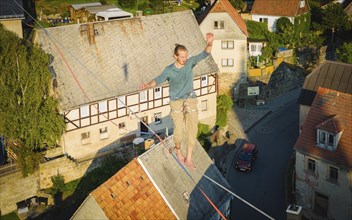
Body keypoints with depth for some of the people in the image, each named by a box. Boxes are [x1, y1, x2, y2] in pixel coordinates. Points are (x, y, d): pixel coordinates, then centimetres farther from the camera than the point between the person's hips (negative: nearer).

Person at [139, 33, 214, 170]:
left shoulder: (190, 63, -4)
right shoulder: (169, 70, -12)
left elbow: (204, 54, -8)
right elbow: (158, 80, -26)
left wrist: (210, 43, -28)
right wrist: (148, 85, -47)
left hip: (190, 100, 3)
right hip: (176, 102, -3)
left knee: (192, 129, -4)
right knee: (178, 131, -9)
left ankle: (188, 158, 6)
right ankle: (178, 151, 22)